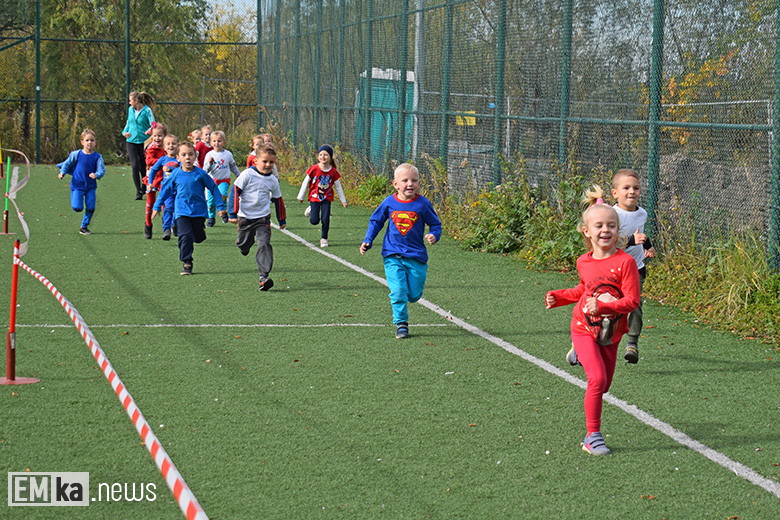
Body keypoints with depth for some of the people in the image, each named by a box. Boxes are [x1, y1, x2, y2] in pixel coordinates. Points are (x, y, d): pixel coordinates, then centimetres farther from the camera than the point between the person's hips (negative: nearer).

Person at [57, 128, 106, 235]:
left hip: (91, 186, 1)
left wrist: (96, 175, -28)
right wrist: (62, 172, -3)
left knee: (90, 208, -3)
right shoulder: (76, 154, -3)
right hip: (77, 185, -1)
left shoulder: (97, 157, -3)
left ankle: (84, 226, 16)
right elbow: (67, 163, 10)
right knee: (77, 208, -10)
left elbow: (102, 170, -7)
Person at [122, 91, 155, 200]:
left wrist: (149, 131, -34)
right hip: (131, 141, 3)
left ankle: (144, 188, 30)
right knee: (135, 165, -9)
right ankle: (138, 191, -4)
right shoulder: (130, 109, 11)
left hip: (143, 141, -3)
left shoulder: (147, 110, -7)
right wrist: (125, 132, 5)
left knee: (143, 167, 5)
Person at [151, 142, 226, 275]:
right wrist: (157, 207, 13)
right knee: (185, 236, -14)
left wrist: (220, 206, 4)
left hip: (198, 211, 1)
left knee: (199, 237, 8)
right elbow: (165, 189, 10)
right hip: (182, 211, 0)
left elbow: (214, 188, 3)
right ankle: (186, 263, -5)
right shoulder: (175, 174, -3)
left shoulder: (200, 174, -7)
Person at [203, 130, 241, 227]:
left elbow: (233, 166, 17)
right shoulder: (209, 154, -3)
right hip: (212, 180, 1)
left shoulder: (228, 154, -1)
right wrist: (209, 164, -23)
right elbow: (205, 170, -4)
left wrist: (239, 175, 25)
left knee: (222, 195, -26)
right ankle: (211, 217, 25)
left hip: (224, 180, -1)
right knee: (211, 201, 3)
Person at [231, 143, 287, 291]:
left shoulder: (272, 180, 3)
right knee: (244, 244, 13)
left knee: (264, 244, -16)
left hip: (263, 218, 1)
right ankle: (243, 245, 54)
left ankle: (264, 276, -20)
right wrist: (234, 213, -10)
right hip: (245, 217, -1)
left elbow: (278, 200, 16)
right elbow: (235, 191, -7)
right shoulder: (247, 175, -10)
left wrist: (282, 220, 23)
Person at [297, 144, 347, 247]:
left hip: (327, 198, 1)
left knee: (325, 219, -7)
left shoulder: (333, 172, -7)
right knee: (314, 221, -5)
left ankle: (324, 238, 11)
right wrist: (301, 196, 5)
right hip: (315, 197, -1)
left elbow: (338, 187, 5)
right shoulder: (314, 169, -13)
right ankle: (311, 209, 29)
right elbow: (305, 183, -2)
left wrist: (343, 200, 8)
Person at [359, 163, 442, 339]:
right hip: (393, 256, 0)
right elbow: (375, 221, 13)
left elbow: (435, 224, 5)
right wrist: (367, 241, 5)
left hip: (416, 256, 0)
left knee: (414, 295, 6)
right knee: (398, 290, -13)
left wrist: (434, 235, -16)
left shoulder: (423, 204, -5)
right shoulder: (389, 203, -1)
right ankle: (401, 323, 0)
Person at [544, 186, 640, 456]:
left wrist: (602, 306, -28)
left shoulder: (625, 262, -13)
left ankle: (592, 432, 32)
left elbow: (632, 300, -17)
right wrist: (558, 297, 11)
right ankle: (593, 436, -10)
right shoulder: (583, 262, 0)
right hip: (584, 329, 0)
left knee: (603, 384, 10)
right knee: (597, 378, -17)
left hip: (610, 334, 0)